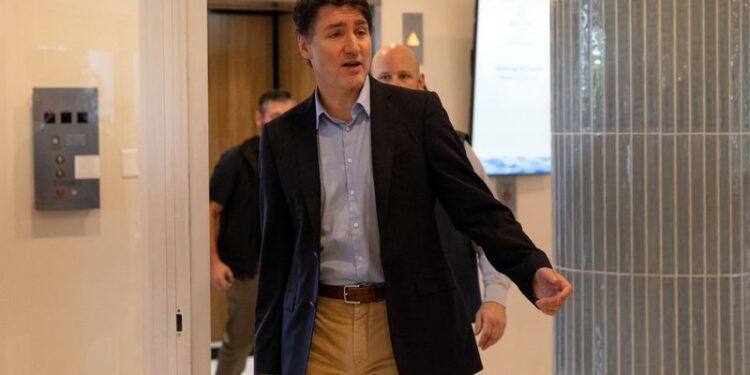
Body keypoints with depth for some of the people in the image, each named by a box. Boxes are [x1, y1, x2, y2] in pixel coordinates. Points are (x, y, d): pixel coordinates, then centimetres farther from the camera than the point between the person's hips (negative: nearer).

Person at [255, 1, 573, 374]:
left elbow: (478, 207, -3)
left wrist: (534, 270, -19)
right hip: (319, 333, 2)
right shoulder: (282, 137, 5)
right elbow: (276, 259, 8)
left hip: (408, 331, -1)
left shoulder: (418, 112, -1)